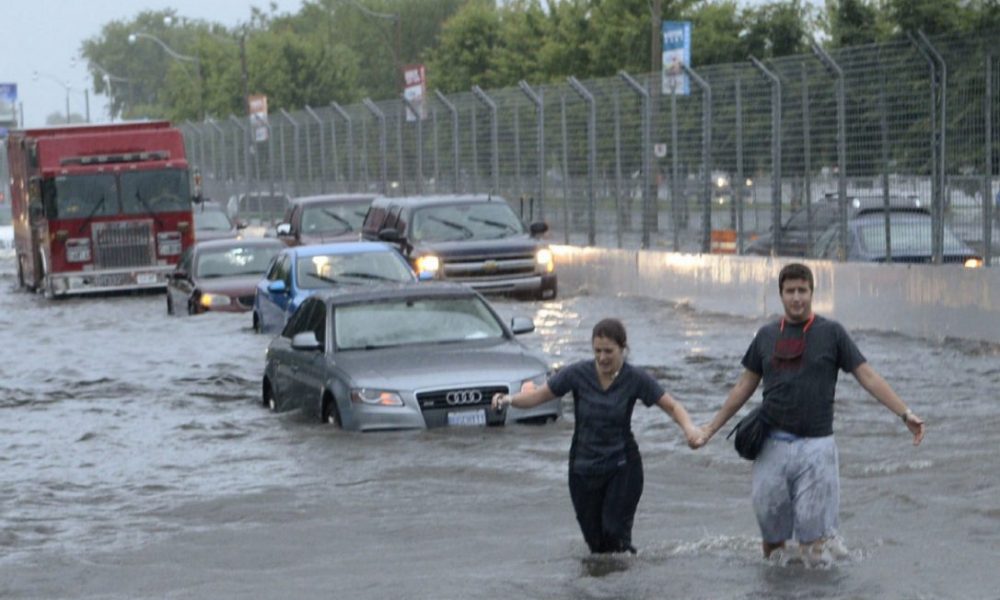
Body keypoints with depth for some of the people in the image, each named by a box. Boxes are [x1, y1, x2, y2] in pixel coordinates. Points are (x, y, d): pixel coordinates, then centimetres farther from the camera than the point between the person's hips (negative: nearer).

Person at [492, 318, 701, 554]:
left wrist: (688, 427, -26)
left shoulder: (635, 379, -10)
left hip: (622, 467, -2)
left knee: (615, 533, -16)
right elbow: (538, 395, -5)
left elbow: (671, 406, -6)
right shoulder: (578, 374, -9)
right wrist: (509, 399, -24)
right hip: (583, 469, 2)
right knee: (595, 541, 6)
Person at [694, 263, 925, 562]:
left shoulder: (831, 332, 1)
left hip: (815, 445, -3)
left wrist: (905, 413, -9)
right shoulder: (766, 335, 10)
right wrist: (712, 427, 17)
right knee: (771, 526, 7)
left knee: (811, 531, -6)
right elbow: (744, 386, 18)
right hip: (772, 444, 3)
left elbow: (868, 377, -1)